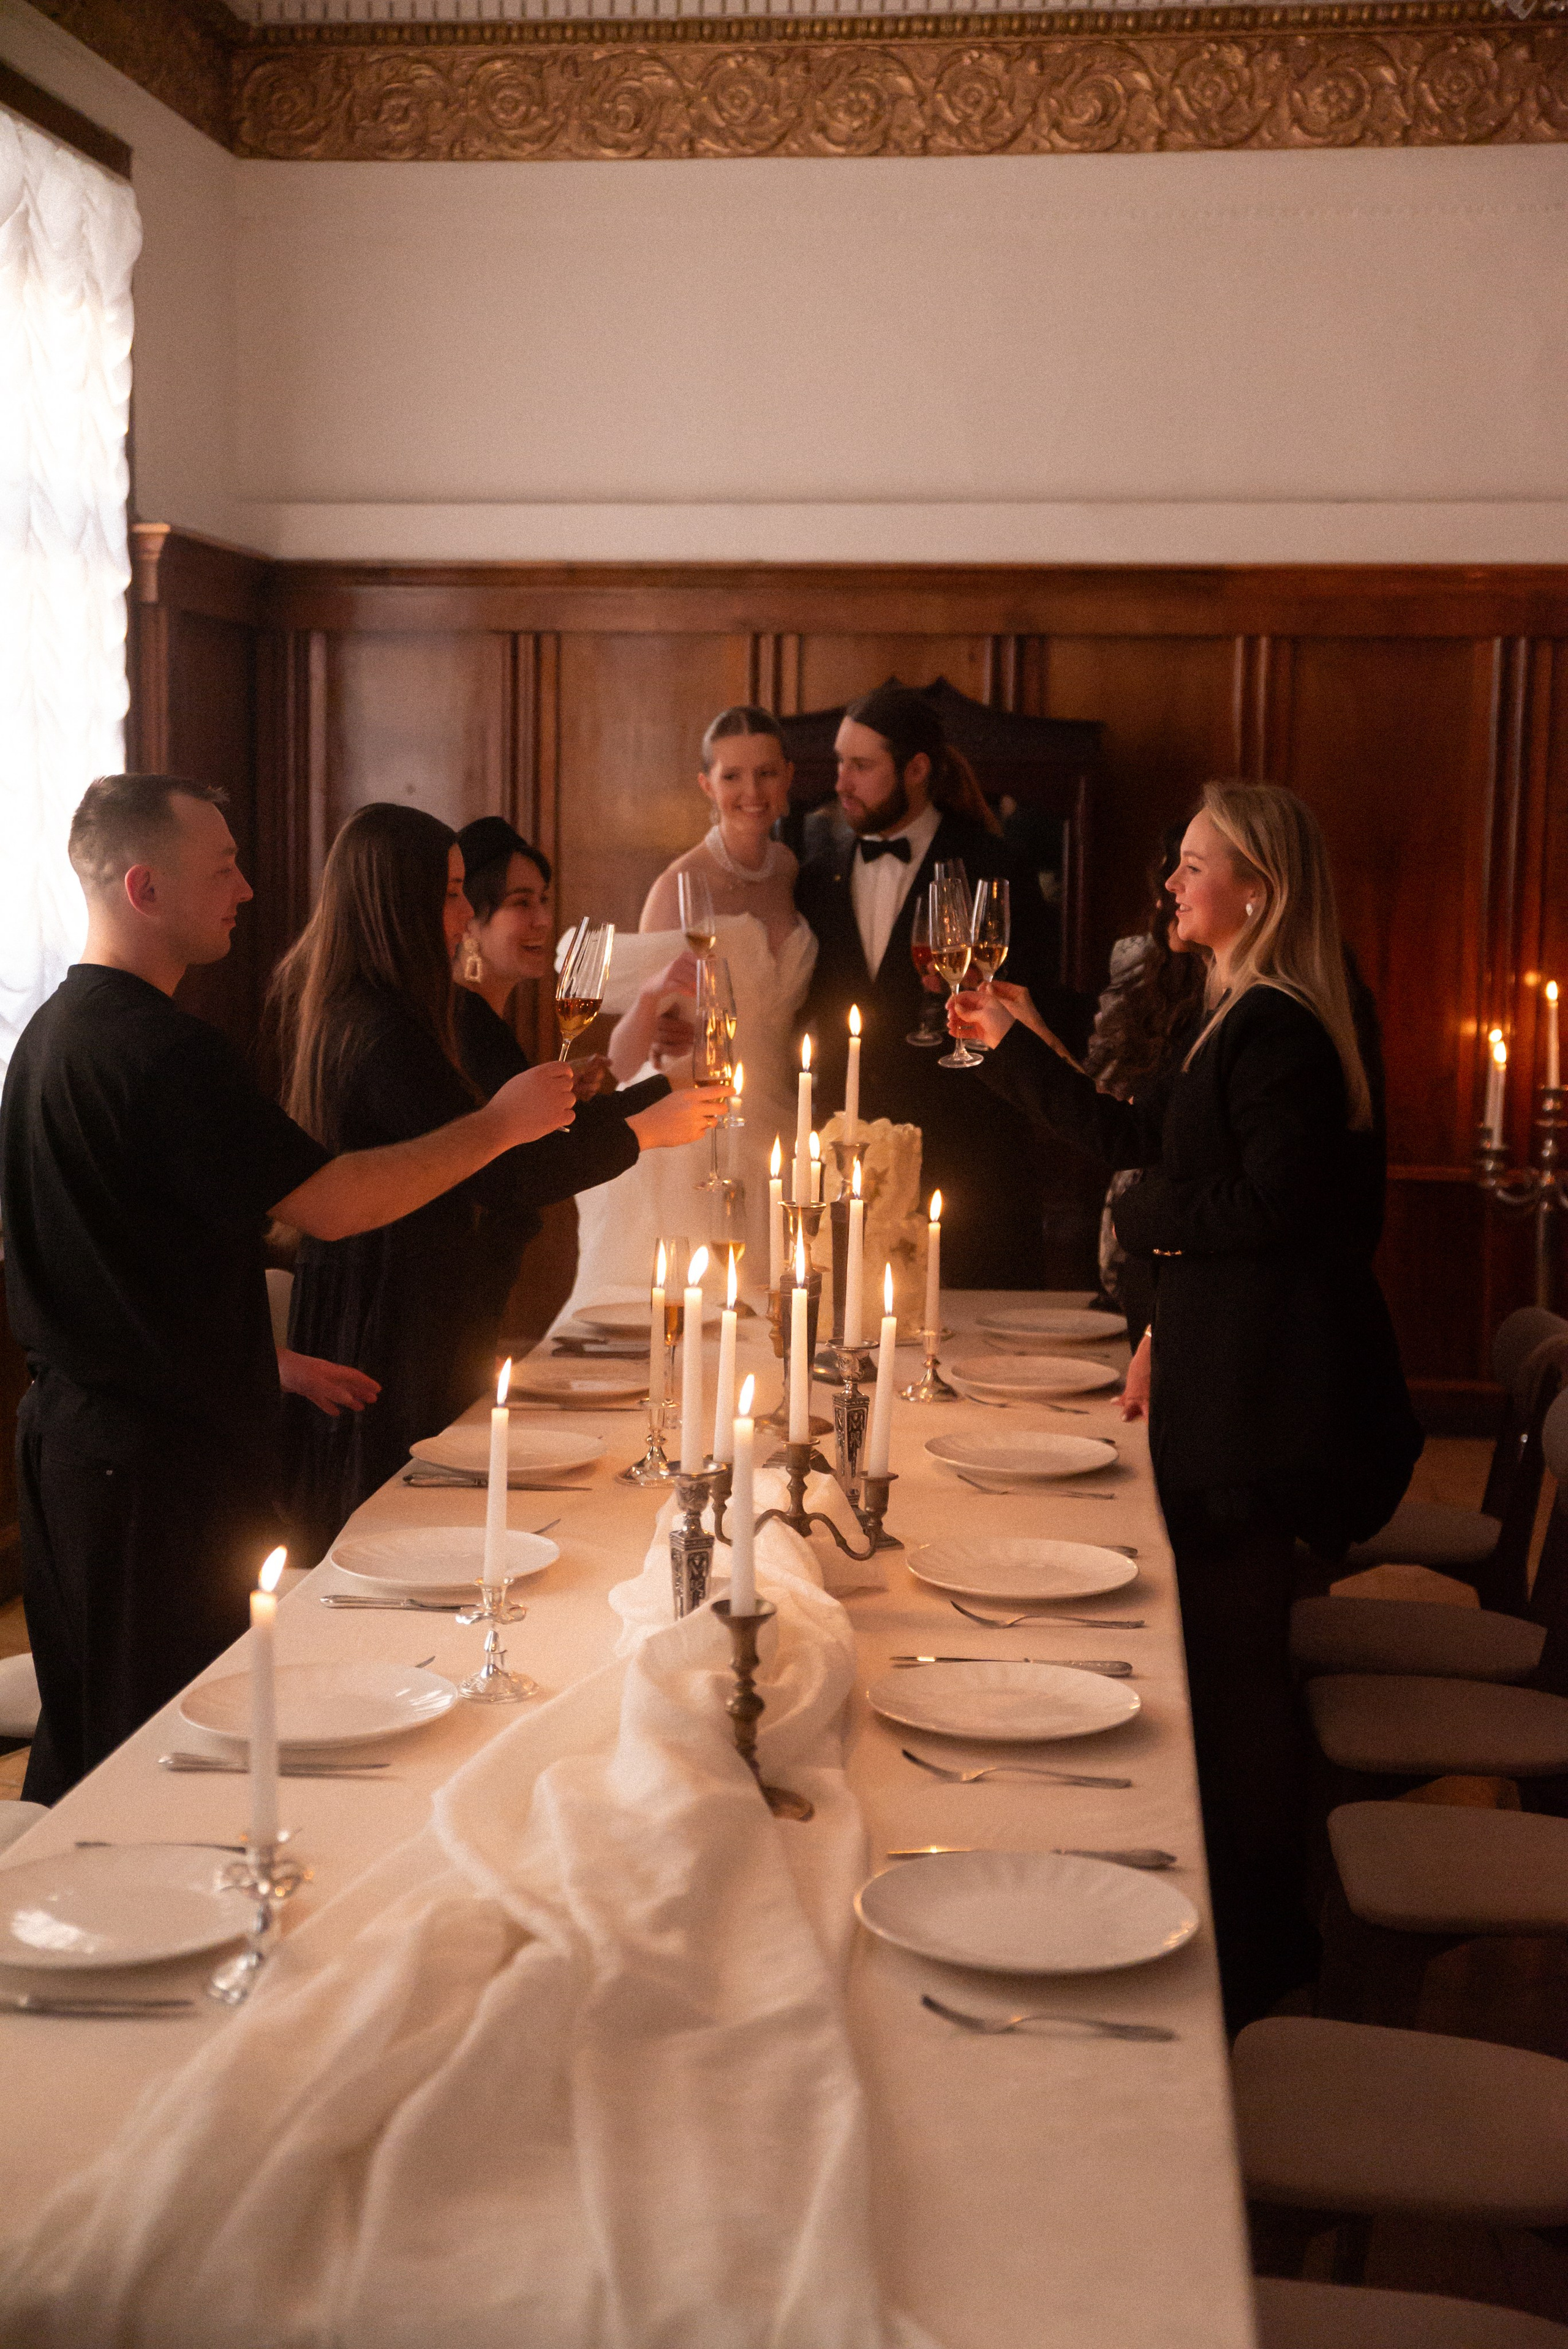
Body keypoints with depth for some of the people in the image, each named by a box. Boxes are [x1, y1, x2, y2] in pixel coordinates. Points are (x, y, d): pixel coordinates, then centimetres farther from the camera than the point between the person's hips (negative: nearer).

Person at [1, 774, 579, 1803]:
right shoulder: (161, 1047, -21)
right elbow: (332, 1205, -21)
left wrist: (264, 1356, 21)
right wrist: (498, 1124, -10)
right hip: (164, 1457, -10)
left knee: (83, 1732, 19)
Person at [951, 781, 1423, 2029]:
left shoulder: (1279, 1031, -18)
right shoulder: (1239, 1021, 14)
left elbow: (1276, 1201, -26)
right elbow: (1134, 1136, 21)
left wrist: (1144, 1215, -10)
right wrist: (1016, 1043, 22)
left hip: (1264, 1389, -10)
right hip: (1233, 1370, 10)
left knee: (1235, 1656, -1)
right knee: (1234, 1648, 16)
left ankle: (1254, 1952, 12)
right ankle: (1254, 1932, 28)